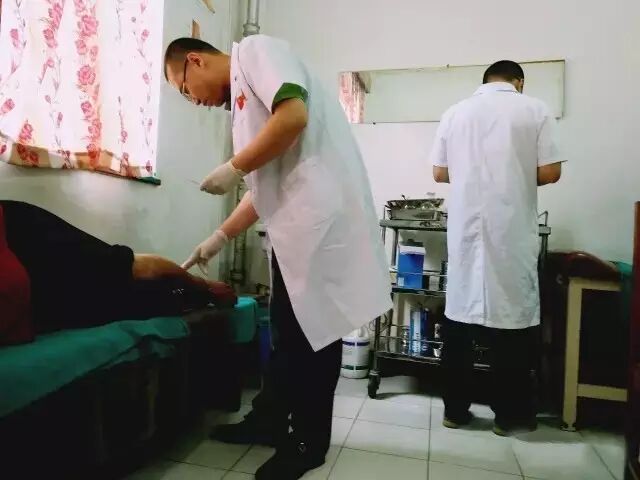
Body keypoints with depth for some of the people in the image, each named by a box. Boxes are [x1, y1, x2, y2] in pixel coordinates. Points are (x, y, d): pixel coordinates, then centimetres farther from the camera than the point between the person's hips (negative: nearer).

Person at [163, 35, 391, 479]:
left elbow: (294, 116, -19)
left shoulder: (255, 49, 2)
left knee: (314, 328, 1)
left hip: (320, 215, -9)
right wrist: (219, 238, 23)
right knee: (288, 328, 16)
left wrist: (233, 168, -9)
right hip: (295, 225, 9)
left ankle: (309, 442, 18)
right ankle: (274, 422, 32)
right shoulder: (242, 97, 26)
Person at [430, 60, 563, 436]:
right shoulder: (535, 110, 2)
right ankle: (509, 414, 18)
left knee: (460, 313, 8)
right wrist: (520, 177, 15)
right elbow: (550, 172, -4)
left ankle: (455, 409, 17)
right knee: (513, 316, 7)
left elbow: (440, 173, 9)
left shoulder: (455, 112, 9)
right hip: (512, 229, -2)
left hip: (466, 227, 3)